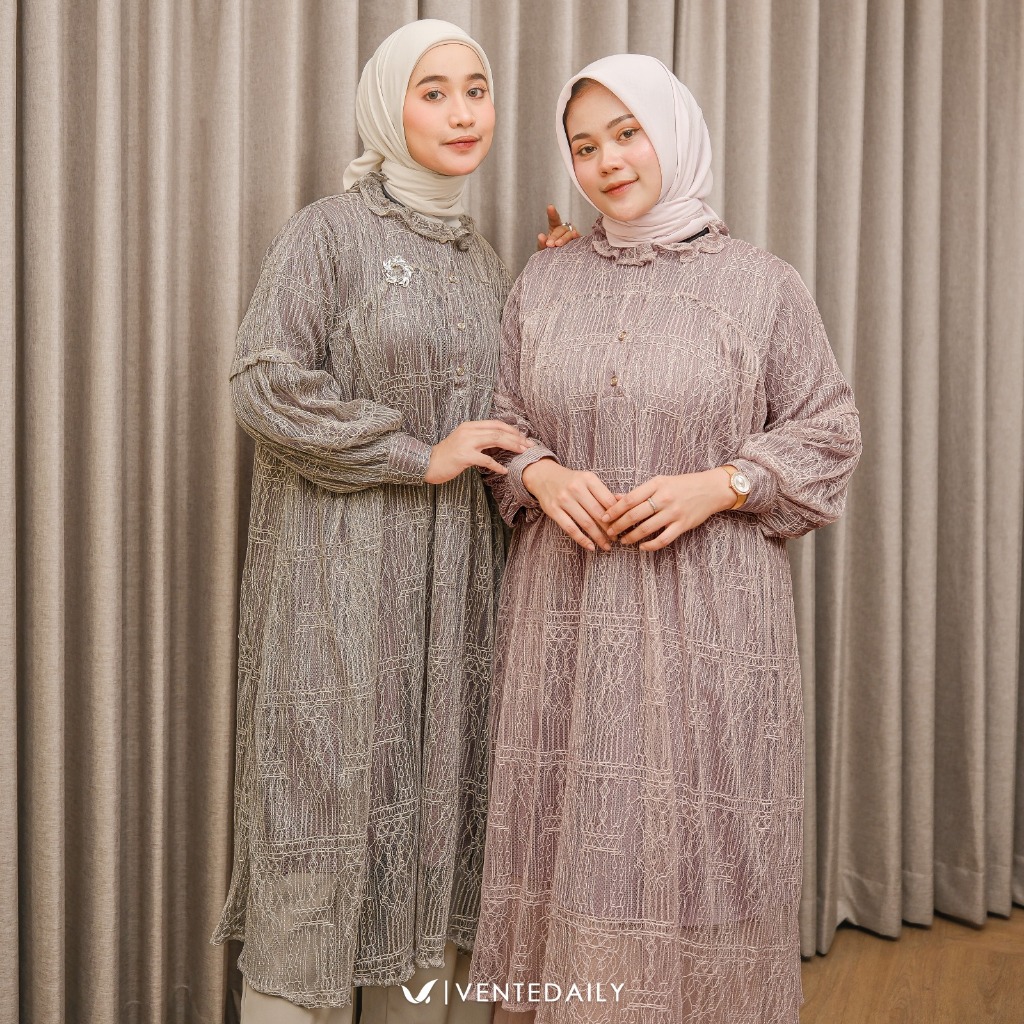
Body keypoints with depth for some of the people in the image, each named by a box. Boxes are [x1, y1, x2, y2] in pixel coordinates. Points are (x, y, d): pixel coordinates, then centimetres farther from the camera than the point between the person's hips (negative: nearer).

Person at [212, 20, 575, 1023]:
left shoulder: (483, 259, 15)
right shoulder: (326, 233, -4)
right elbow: (265, 385, -13)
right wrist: (420, 457, -13)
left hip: (453, 580, 6)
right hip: (340, 572, -6)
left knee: (437, 797, 9)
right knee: (329, 790, -2)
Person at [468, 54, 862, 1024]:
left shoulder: (762, 283, 0)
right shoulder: (543, 279, 9)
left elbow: (826, 431, 3)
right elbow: (502, 418, 14)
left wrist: (715, 487, -12)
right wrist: (542, 474, -7)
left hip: (706, 608, -2)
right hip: (566, 606, 3)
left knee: (695, 832, 1)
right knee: (567, 828, 7)